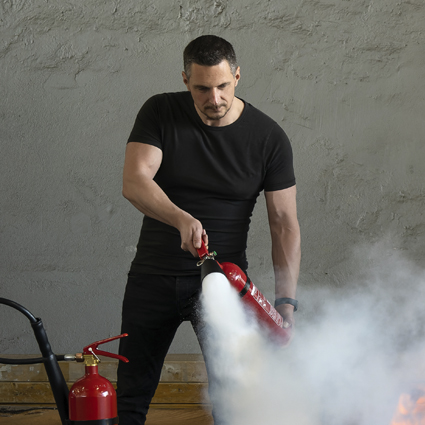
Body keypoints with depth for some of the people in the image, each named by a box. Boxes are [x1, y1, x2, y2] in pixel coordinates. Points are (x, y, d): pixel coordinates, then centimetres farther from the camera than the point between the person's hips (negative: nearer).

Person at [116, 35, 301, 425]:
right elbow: (134, 182, -18)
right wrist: (181, 219, -37)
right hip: (154, 276, 1)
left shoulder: (269, 138, -7)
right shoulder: (160, 113, -5)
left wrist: (287, 301, -19)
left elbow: (285, 224, -8)